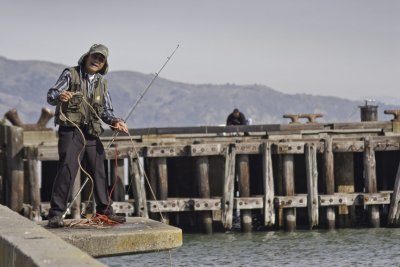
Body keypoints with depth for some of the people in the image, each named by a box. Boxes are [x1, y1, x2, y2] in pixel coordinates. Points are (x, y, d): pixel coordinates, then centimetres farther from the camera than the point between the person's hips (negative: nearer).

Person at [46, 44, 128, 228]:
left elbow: (106, 111, 19)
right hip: (71, 130, -6)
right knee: (67, 169, -16)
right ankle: (56, 214, -16)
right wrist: (59, 96, -33)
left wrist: (115, 121, -3)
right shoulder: (71, 74, 0)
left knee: (98, 172, 11)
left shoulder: (102, 83, 17)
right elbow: (50, 95, -8)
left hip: (92, 133, 6)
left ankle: (105, 210, 22)